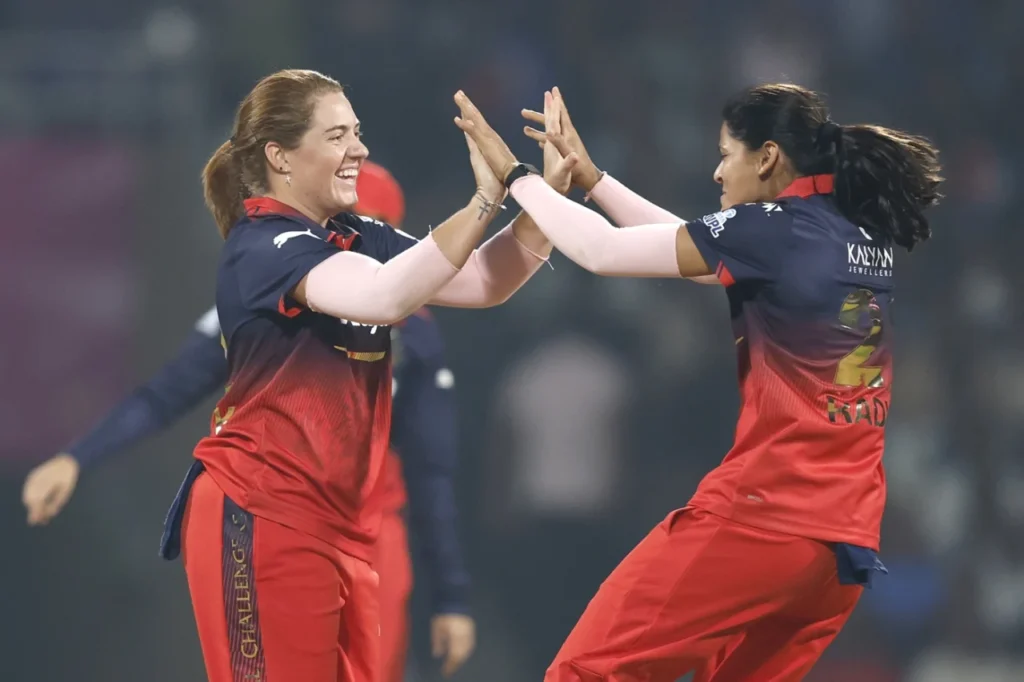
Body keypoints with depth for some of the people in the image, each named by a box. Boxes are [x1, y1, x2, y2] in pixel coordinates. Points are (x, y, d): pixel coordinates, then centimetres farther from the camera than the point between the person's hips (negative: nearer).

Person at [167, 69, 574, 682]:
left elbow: (483, 282, 5)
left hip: (344, 526, 8)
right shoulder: (263, 247, -14)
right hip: (262, 518, -8)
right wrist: (486, 199, -33)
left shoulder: (360, 241, 10)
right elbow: (384, 296, -31)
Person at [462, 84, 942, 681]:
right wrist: (590, 178, 26)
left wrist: (516, 175, 10)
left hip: (761, 515, -8)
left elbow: (604, 253, -5)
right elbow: (696, 249, 24)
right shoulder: (868, 242, 12)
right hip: (848, 539, 8)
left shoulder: (775, 230, -10)